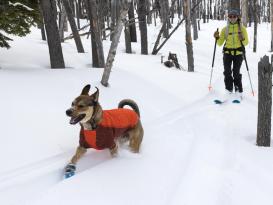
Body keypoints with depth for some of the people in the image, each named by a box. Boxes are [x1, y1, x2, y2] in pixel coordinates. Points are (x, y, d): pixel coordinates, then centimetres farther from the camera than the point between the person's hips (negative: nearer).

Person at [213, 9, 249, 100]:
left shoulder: (242, 28, 4)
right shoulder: (225, 29, 8)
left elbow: (246, 42, 6)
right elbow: (220, 43, 10)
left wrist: (242, 39, -16)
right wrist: (217, 37, -9)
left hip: (238, 52, -2)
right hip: (227, 52, 2)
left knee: (236, 72, -11)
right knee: (227, 71, -12)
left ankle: (238, 91, 0)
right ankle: (229, 89, 2)